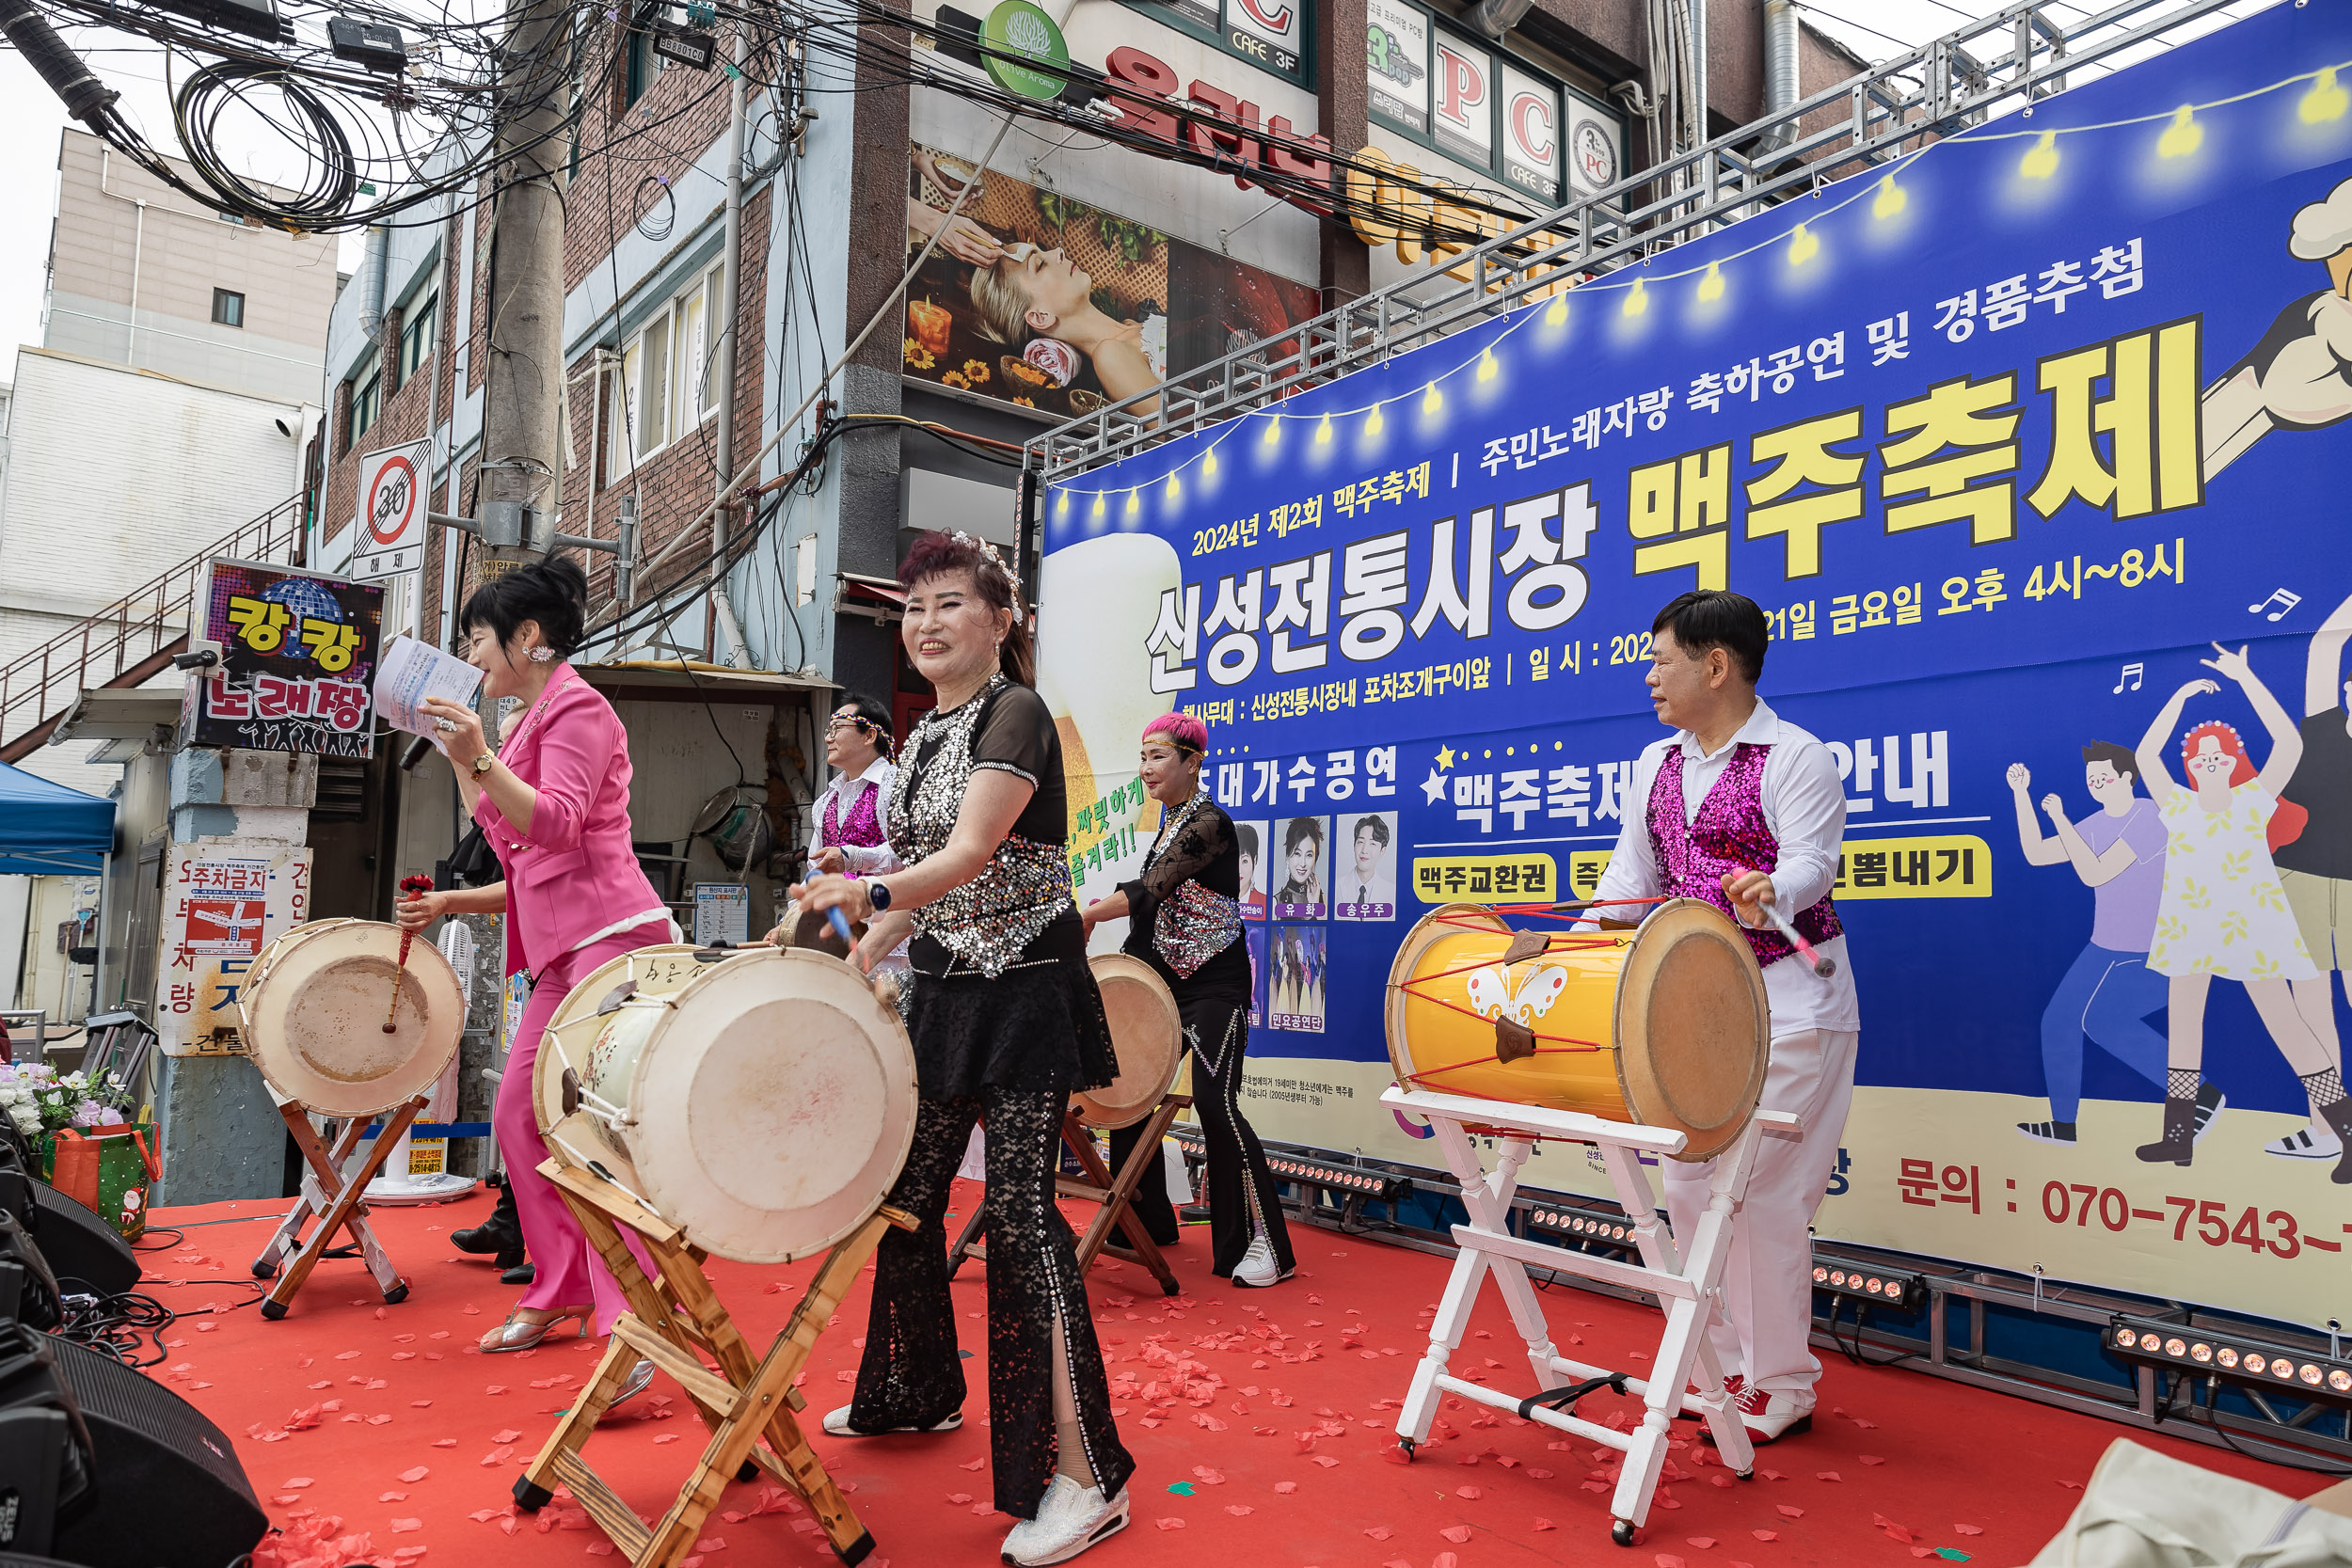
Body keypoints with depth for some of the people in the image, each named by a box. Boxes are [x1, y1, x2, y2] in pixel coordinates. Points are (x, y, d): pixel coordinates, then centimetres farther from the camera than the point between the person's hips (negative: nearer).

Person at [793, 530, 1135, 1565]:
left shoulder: (1017, 715, -12)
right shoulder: (923, 738, 12)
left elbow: (970, 855, -26)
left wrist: (869, 891, -41)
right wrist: (857, 953, 13)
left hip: (1026, 989, -8)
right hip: (947, 990, 8)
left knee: (1018, 1208, -10)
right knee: (904, 1191, 14)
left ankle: (1084, 1476, 0)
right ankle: (920, 1394, 38)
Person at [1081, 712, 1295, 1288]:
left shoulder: (1209, 823, -15)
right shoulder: (1170, 822, 13)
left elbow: (1147, 892, -25)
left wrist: (1083, 916, -24)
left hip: (1214, 984, -9)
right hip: (1167, 981, 9)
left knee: (1215, 1102, -15)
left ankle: (1264, 1245, -6)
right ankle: (1146, 1221, 25)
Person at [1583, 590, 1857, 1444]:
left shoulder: (1795, 756, -8)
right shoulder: (1656, 764, 12)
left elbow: (1811, 862, -19)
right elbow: (1630, 877, 13)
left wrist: (1767, 891, -41)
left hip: (1789, 1005, -7)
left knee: (1764, 1194, -4)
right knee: (1688, 1185, 10)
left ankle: (1783, 1390, 13)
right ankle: (1725, 1367, 26)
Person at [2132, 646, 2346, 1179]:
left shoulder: (2253, 800, -3)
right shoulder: (2178, 805, 3)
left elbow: (2290, 745, -15)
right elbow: (2146, 754, -6)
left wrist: (2245, 678, -16)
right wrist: (2181, 696, -7)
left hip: (2249, 926, -3)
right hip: (2190, 927, 3)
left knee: (2283, 1021, -6)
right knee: (2182, 1021, 6)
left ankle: (2348, 1131, 4)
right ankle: (2179, 1135, 14)